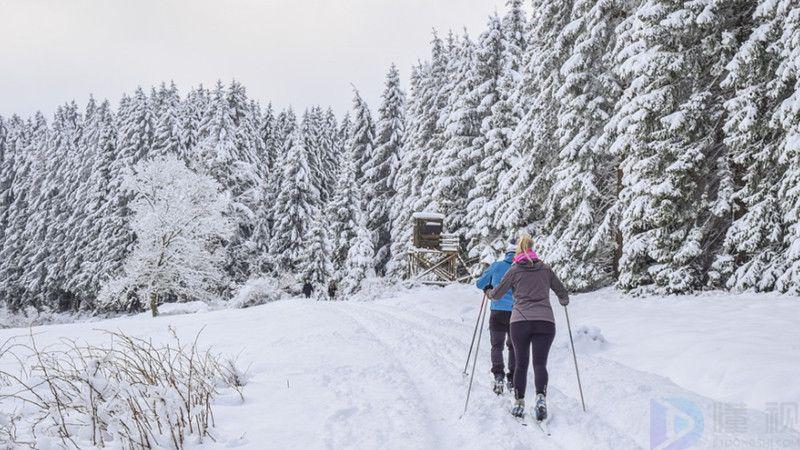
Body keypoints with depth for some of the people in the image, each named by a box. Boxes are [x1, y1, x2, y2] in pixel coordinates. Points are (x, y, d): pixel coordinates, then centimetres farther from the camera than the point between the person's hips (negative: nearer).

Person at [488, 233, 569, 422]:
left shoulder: (514, 270, 6)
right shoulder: (545, 269, 12)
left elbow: (497, 294, 11)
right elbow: (562, 292, 21)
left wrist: (489, 293, 33)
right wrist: (564, 301, 44)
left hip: (520, 321, -1)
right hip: (545, 321, 1)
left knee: (521, 363, 10)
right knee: (540, 363, -1)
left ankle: (518, 403, 10)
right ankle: (541, 398, -24)